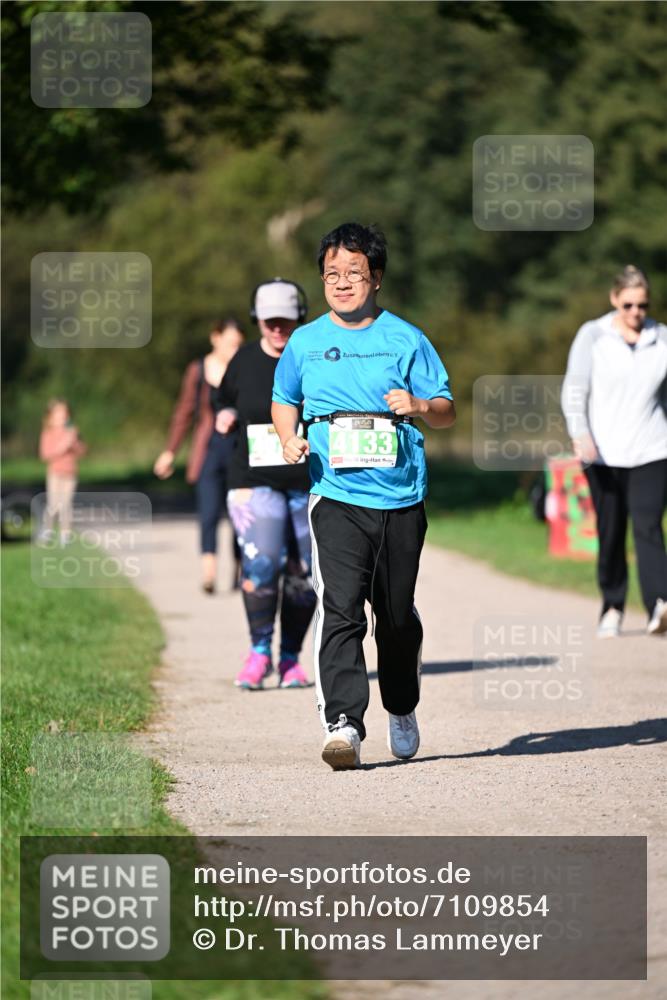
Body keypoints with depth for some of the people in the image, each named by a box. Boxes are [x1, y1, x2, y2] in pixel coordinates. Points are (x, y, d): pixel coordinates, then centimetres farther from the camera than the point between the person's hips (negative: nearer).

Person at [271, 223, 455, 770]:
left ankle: (402, 708, 34)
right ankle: (343, 724, -21)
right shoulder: (305, 343, 9)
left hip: (401, 498, 0)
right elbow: (284, 400, 24)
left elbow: (447, 411, 5)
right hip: (336, 496, 0)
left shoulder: (406, 339, 4)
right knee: (340, 608, -16)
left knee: (397, 614, 10)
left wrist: (419, 407, -17)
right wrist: (289, 437, 4)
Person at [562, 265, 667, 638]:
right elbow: (574, 390, -4)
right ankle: (612, 609, 21)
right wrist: (580, 434, -20)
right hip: (604, 453, 0)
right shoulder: (592, 336, 1)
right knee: (611, 534, 5)